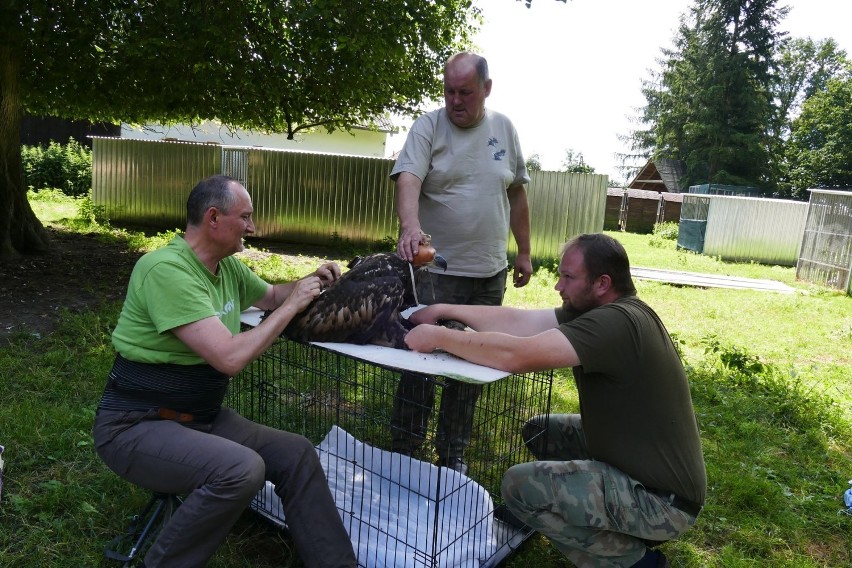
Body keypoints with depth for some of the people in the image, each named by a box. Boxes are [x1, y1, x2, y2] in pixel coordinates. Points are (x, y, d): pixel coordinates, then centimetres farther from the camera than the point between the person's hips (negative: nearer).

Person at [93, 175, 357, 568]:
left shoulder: (227, 266, 3)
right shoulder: (166, 269, -25)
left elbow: (270, 296, 24)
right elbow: (230, 357, -30)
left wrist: (310, 283, 3)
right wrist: (293, 305, -20)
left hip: (200, 416, 8)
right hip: (137, 425, -8)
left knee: (296, 454, -4)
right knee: (241, 470, -30)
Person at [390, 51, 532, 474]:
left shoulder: (504, 129, 9)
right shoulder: (428, 127, -3)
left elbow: (517, 195, 14)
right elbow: (408, 179, -20)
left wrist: (524, 252, 13)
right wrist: (410, 226, -39)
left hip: (489, 273, 4)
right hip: (434, 269, -4)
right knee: (420, 362, -2)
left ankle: (452, 455, 28)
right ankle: (403, 452, 15)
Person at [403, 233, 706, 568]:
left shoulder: (615, 322, -27)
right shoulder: (601, 311, 2)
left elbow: (515, 356, -33)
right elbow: (519, 322, 1)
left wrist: (439, 337, -21)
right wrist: (444, 310, -1)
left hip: (664, 499, -9)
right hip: (639, 460, 9)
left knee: (521, 487, -15)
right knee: (539, 431, 13)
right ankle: (624, 527, 18)